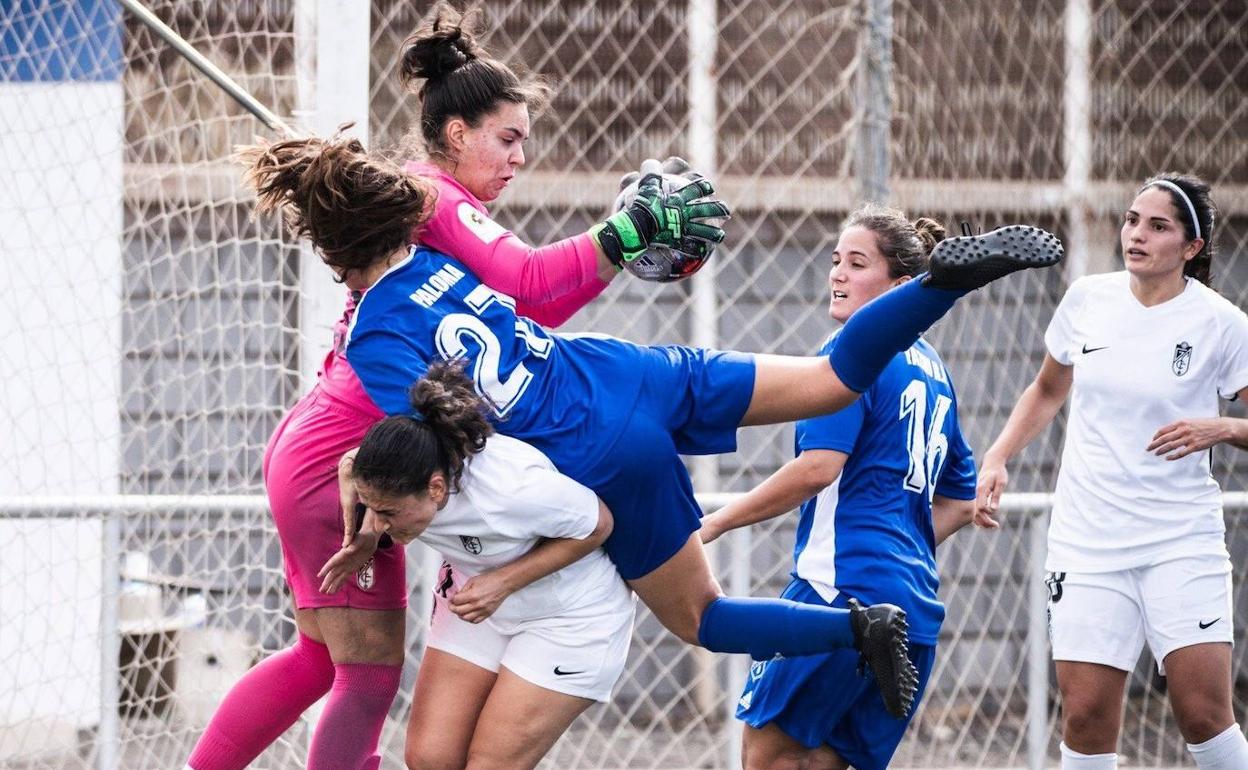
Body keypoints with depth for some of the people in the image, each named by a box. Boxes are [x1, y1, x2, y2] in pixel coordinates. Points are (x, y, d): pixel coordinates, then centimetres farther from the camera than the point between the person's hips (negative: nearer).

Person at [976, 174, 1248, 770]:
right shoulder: (1087, 299, 5)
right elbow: (1047, 391, 22)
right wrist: (997, 459, 10)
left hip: (1180, 539, -3)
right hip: (1087, 539, 3)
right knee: (1086, 718, -4)